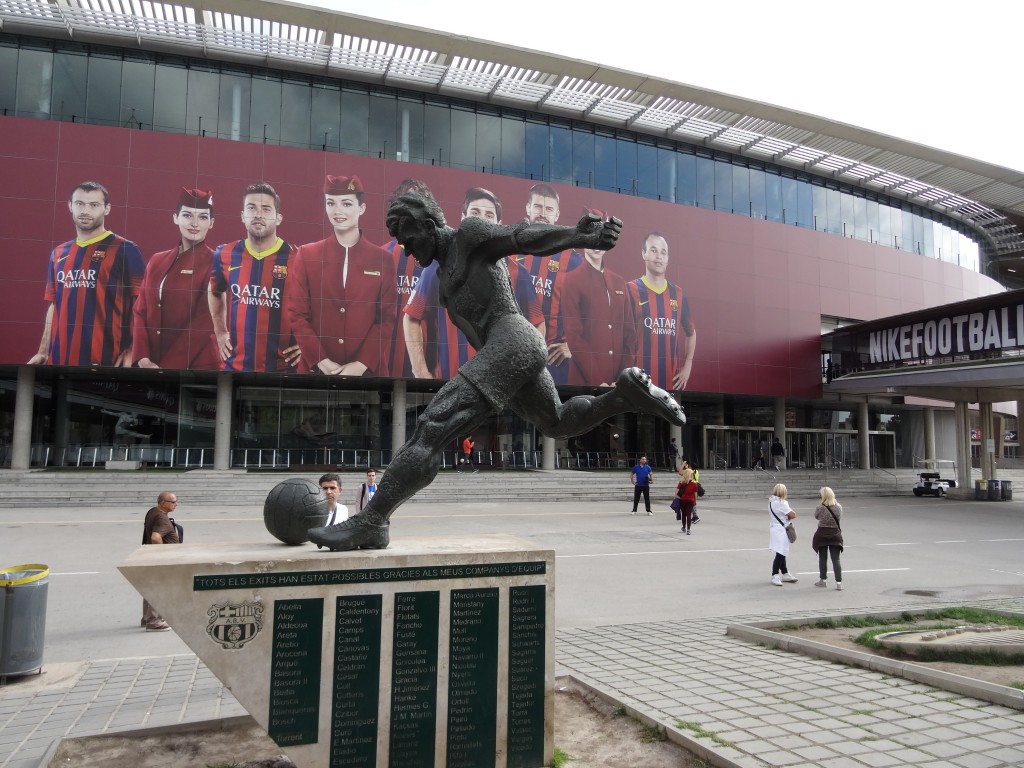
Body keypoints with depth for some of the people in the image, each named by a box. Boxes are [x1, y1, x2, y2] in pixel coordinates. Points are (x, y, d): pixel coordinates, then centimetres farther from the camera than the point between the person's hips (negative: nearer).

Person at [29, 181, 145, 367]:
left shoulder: (125, 250, -3)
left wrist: (132, 350, -14)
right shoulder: (58, 253, 15)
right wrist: (43, 352, 14)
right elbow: (54, 305, 18)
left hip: (105, 359, -5)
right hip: (59, 358, 6)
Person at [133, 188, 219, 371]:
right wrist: (143, 358, -6)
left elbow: (205, 323, -12)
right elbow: (141, 310, 8)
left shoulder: (215, 263, -6)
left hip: (196, 366, -4)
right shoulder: (157, 261, 10)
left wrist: (168, 367, -14)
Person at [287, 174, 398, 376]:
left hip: (367, 370, 0)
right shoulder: (306, 255, 4)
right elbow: (296, 314, 1)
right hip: (317, 369, 0)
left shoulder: (383, 259, 3)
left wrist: (362, 363, -11)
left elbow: (388, 318, 0)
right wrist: (321, 361, -10)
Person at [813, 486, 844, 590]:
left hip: (822, 535, -2)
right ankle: (839, 582, 2)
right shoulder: (839, 507, -8)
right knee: (836, 559, 5)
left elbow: (816, 516, -1)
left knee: (822, 559, 13)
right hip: (835, 535, 2)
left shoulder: (820, 508, -17)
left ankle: (823, 580, 23)